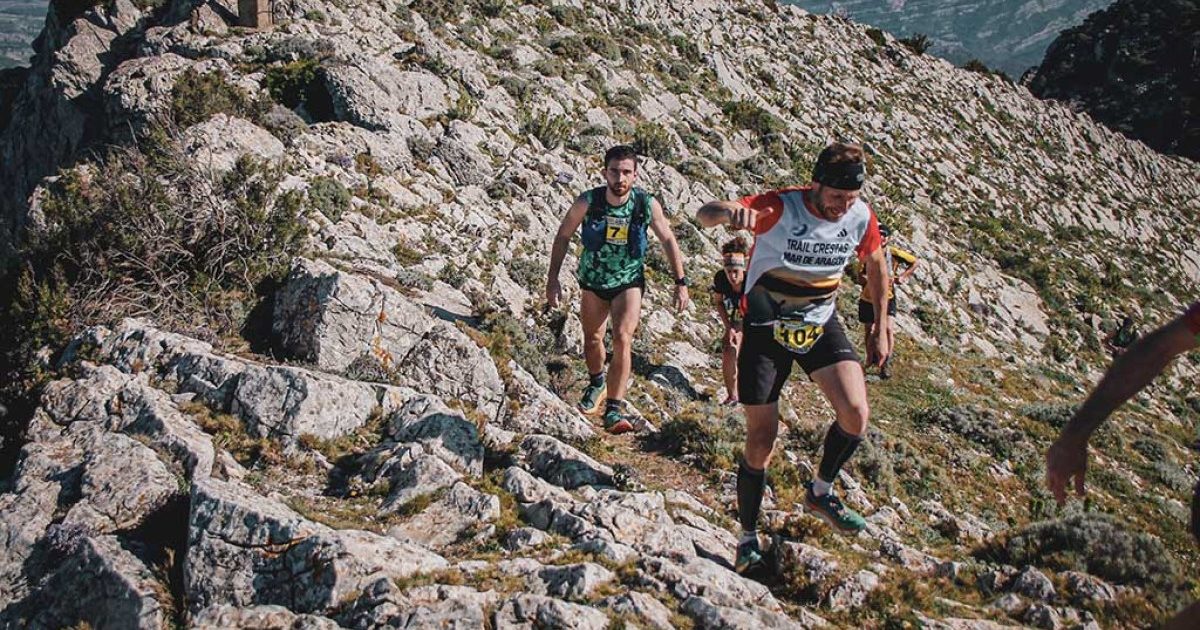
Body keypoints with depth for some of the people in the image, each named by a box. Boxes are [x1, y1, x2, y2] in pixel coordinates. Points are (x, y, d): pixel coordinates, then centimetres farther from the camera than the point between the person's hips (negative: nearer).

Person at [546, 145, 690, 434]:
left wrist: (681, 282, -6)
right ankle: (596, 383, 46)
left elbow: (668, 240, -6)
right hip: (593, 280, 2)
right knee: (592, 339, 16)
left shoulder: (648, 204, -21)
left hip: (629, 282, -2)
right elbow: (563, 236, -7)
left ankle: (614, 409, -18)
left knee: (623, 340, -19)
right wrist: (553, 278, -9)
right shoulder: (587, 202, -22)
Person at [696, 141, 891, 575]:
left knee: (856, 414, -19)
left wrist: (880, 328, 11)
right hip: (766, 328, -3)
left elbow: (876, 265, 10)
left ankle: (821, 492, 8)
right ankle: (749, 537, 20)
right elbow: (705, 214, -35)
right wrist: (730, 212, -59)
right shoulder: (780, 208, -23)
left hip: (821, 325, 3)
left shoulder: (861, 217, -10)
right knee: (761, 441, 0)